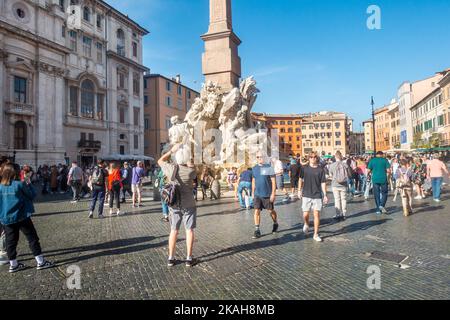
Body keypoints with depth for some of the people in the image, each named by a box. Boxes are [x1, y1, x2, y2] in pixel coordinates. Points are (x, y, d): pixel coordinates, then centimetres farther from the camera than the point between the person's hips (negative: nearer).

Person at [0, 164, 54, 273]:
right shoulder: (19, 185, -15)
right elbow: (32, 195, -5)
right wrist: (29, 184, 4)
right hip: (21, 217, -4)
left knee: (11, 241, 13)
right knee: (33, 238, 4)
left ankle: (13, 265, 22)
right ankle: (41, 262, 8)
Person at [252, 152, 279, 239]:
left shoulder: (269, 168, -9)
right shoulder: (254, 169, 5)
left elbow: (273, 182, -9)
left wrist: (273, 194, -13)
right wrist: (253, 192, 13)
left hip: (267, 194, -3)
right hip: (257, 195, 3)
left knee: (271, 211, 12)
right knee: (257, 211, -3)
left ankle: (275, 224, 38)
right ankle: (257, 230, 4)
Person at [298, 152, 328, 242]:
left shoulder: (321, 170, -1)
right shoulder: (304, 168, 1)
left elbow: (323, 183, 0)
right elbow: (301, 180, 11)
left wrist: (325, 195, -4)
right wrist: (299, 191, 9)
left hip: (317, 196, -1)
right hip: (306, 195, 1)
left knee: (316, 214, -1)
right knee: (305, 215, 3)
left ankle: (316, 235, 12)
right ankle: (306, 225, 37)